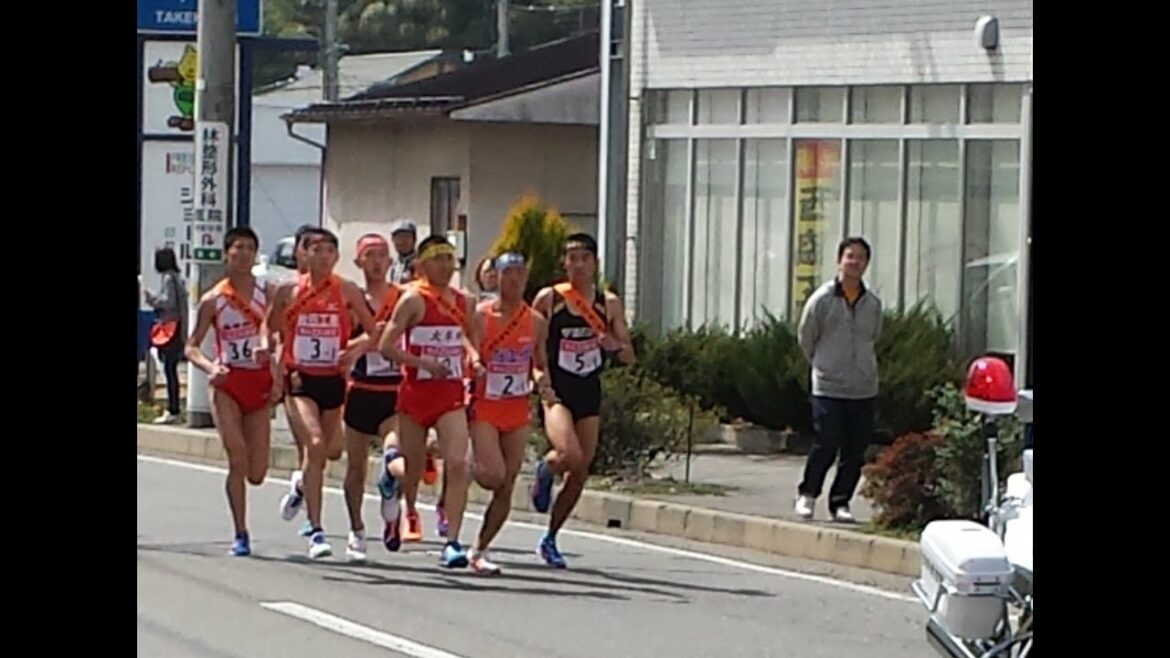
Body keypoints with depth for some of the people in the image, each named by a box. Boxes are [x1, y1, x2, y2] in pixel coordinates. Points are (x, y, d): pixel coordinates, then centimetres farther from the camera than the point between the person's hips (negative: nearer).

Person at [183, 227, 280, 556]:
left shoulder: (268, 293, 2)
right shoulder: (213, 300, 1)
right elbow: (192, 347, 4)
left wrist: (279, 378, -6)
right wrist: (210, 368, -16)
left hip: (260, 384, 1)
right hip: (227, 384, -1)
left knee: (257, 474, -1)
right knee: (238, 460, -16)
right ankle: (240, 535, -7)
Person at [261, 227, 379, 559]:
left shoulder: (347, 291, 0)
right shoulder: (289, 292, 0)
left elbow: (373, 332, 4)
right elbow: (269, 329, 13)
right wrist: (266, 349, -4)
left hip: (333, 381, 2)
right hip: (300, 381, -2)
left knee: (332, 450, 10)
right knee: (316, 445, -19)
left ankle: (303, 488, 47)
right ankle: (316, 532, -17)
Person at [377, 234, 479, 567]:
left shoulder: (463, 303, 7)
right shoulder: (414, 300, -8)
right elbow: (386, 346, -12)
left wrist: (473, 358, 3)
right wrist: (425, 363, -21)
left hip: (452, 393, 3)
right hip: (416, 393, -3)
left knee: (457, 464, -16)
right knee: (413, 474, 9)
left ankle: (452, 542, -13)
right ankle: (392, 469, 49)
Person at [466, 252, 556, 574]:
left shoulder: (536, 322, 6)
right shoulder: (479, 315, -6)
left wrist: (544, 383, -5)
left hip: (518, 411, 4)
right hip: (484, 406, -4)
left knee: (506, 487, 1)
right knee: (493, 474, -22)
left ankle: (480, 550, 12)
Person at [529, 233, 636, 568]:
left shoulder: (609, 304, 3)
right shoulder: (548, 299, -5)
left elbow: (630, 357, 5)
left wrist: (615, 346, -16)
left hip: (589, 393, 4)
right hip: (555, 392, -4)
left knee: (580, 474, 6)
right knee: (570, 456, -28)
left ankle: (550, 539, 23)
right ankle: (545, 469, 9)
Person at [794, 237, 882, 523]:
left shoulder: (873, 304, 6)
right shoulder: (821, 300, -4)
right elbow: (806, 339, 8)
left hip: (864, 389, 3)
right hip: (828, 388, -3)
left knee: (855, 452, 3)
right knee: (826, 445, -8)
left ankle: (840, 502, 15)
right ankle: (807, 494, 12)